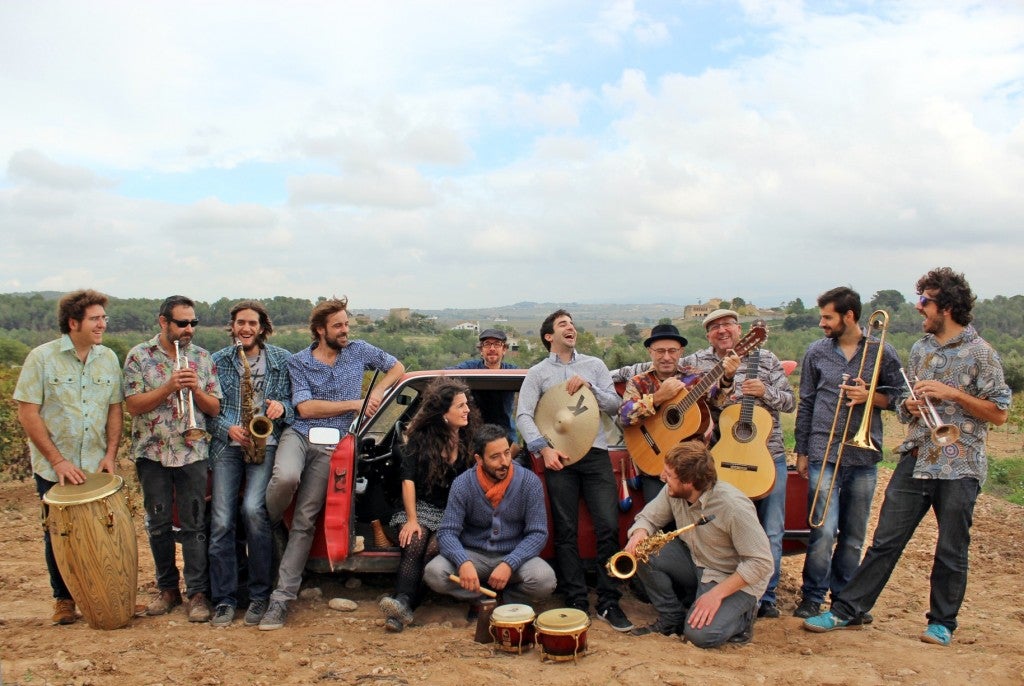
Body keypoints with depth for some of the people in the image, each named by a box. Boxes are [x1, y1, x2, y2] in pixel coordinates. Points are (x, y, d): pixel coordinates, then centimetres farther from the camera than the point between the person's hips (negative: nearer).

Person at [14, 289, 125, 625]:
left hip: (97, 468, 2)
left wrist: (111, 454, -5)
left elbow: (115, 408, 6)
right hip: (54, 469, -2)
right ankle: (64, 598, 26)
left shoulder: (108, 358, 2)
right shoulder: (42, 358, -9)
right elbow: (27, 413, -11)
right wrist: (58, 460, -15)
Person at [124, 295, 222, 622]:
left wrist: (195, 389, -14)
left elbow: (214, 408, 4)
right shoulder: (139, 356, 1)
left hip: (193, 451, 0)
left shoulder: (202, 358, 6)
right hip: (152, 451, 0)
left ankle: (198, 592, 8)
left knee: (194, 524, 1)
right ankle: (167, 589, 23)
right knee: (158, 524, 9)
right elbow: (133, 405, -7)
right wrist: (169, 387, -18)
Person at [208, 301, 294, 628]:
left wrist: (282, 407, -11)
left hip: (265, 444, -2)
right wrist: (228, 428, -9)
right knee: (221, 519, -7)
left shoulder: (282, 360, 8)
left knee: (253, 509, -20)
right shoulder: (218, 361, 10)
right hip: (227, 444, 2)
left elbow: (295, 401, 11)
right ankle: (225, 599, 6)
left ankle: (259, 594, -5)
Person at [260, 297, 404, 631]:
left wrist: (378, 391, 2)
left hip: (330, 444, 1)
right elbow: (305, 407, -5)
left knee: (305, 520, -5)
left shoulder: (359, 350, 10)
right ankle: (265, 529, -3)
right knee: (286, 477, -35)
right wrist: (354, 404, -7)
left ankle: (282, 598, -2)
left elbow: (397, 367, 20)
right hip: (298, 433, -1)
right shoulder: (298, 362, 4)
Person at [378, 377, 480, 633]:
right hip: (424, 506, 0)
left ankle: (403, 603, -35)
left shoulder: (471, 438, 1)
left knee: (434, 547, -29)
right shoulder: (420, 437, -1)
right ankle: (403, 604, -42)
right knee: (414, 542, -30)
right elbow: (408, 479, -7)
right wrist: (411, 520, -16)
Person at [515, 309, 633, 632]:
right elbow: (523, 415, -1)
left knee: (609, 527, -6)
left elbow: (615, 405, 9)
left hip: (595, 453, 1)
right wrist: (543, 449, -13)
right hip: (558, 457, -1)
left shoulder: (594, 365, 16)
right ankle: (578, 603, 11)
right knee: (566, 532, 2)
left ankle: (609, 603, 4)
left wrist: (588, 386, -6)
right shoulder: (537, 373, 9)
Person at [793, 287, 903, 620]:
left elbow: (898, 397, 9)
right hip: (824, 453, -1)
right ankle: (812, 597, 7)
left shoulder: (883, 353, 3)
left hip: (864, 455, 1)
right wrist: (801, 451, 7)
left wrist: (869, 396, -12)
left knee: (854, 534, 10)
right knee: (824, 532, -7)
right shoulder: (816, 352, 6)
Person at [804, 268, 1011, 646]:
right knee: (885, 541, 4)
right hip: (915, 459, 4)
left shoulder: (980, 353, -4)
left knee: (951, 551, 8)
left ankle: (942, 622, 24)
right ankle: (846, 609, 8)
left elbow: (999, 414, -6)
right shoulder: (920, 349, 13)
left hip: (959, 466, -4)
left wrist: (953, 393, -16)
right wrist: (909, 406, -1)